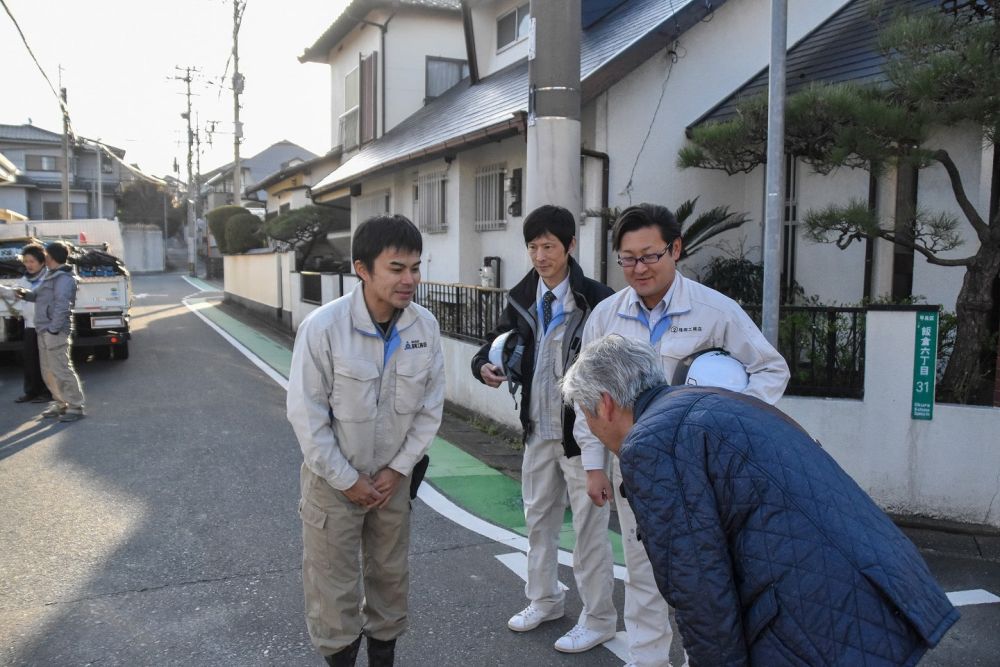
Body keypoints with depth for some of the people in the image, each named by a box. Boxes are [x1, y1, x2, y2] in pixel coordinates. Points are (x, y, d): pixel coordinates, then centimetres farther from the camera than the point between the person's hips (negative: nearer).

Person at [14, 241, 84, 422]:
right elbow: (40, 296, 23)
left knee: (61, 370, -9)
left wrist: (54, 329, -21)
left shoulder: (64, 278, -13)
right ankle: (59, 403, 25)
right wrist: (27, 294, 2)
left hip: (55, 333, -10)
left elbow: (62, 306, -20)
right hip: (44, 332, 10)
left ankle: (75, 407, -5)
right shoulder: (51, 276, 18)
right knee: (48, 371, 15)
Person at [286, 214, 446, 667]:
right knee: (334, 584, 9)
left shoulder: (425, 326, -13)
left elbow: (430, 408, -3)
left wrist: (398, 468, -4)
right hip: (333, 477, -3)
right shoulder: (323, 327, -24)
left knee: (391, 575, 19)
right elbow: (306, 415, -17)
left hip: (392, 476, 4)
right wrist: (347, 480, -12)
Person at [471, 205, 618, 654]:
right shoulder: (522, 298, 3)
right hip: (538, 430, 7)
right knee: (538, 517, 19)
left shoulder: (597, 299, -16)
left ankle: (598, 618, 23)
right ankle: (544, 600, 39)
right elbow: (499, 342, 10)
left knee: (589, 526, 6)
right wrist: (485, 365, -12)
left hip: (584, 431, -6)